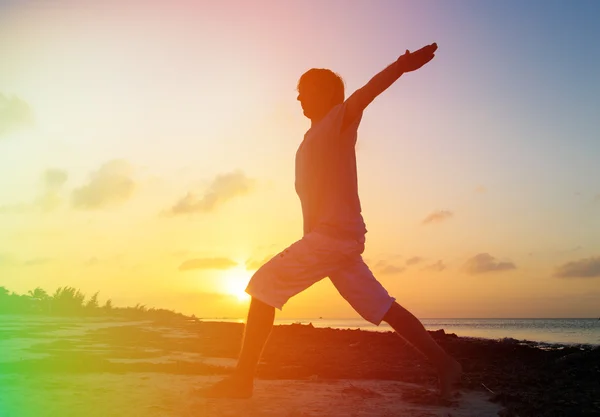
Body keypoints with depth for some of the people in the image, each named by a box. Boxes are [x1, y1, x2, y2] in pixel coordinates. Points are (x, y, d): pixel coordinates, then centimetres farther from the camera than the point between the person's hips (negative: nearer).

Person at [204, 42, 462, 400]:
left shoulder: (340, 119, -2)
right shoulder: (312, 141, 24)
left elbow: (366, 93, -22)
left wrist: (401, 66, -38)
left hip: (335, 233, -10)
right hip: (328, 236, 10)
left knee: (264, 285, -11)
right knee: (382, 307, 11)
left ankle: (243, 378, -8)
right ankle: (445, 364, 16)